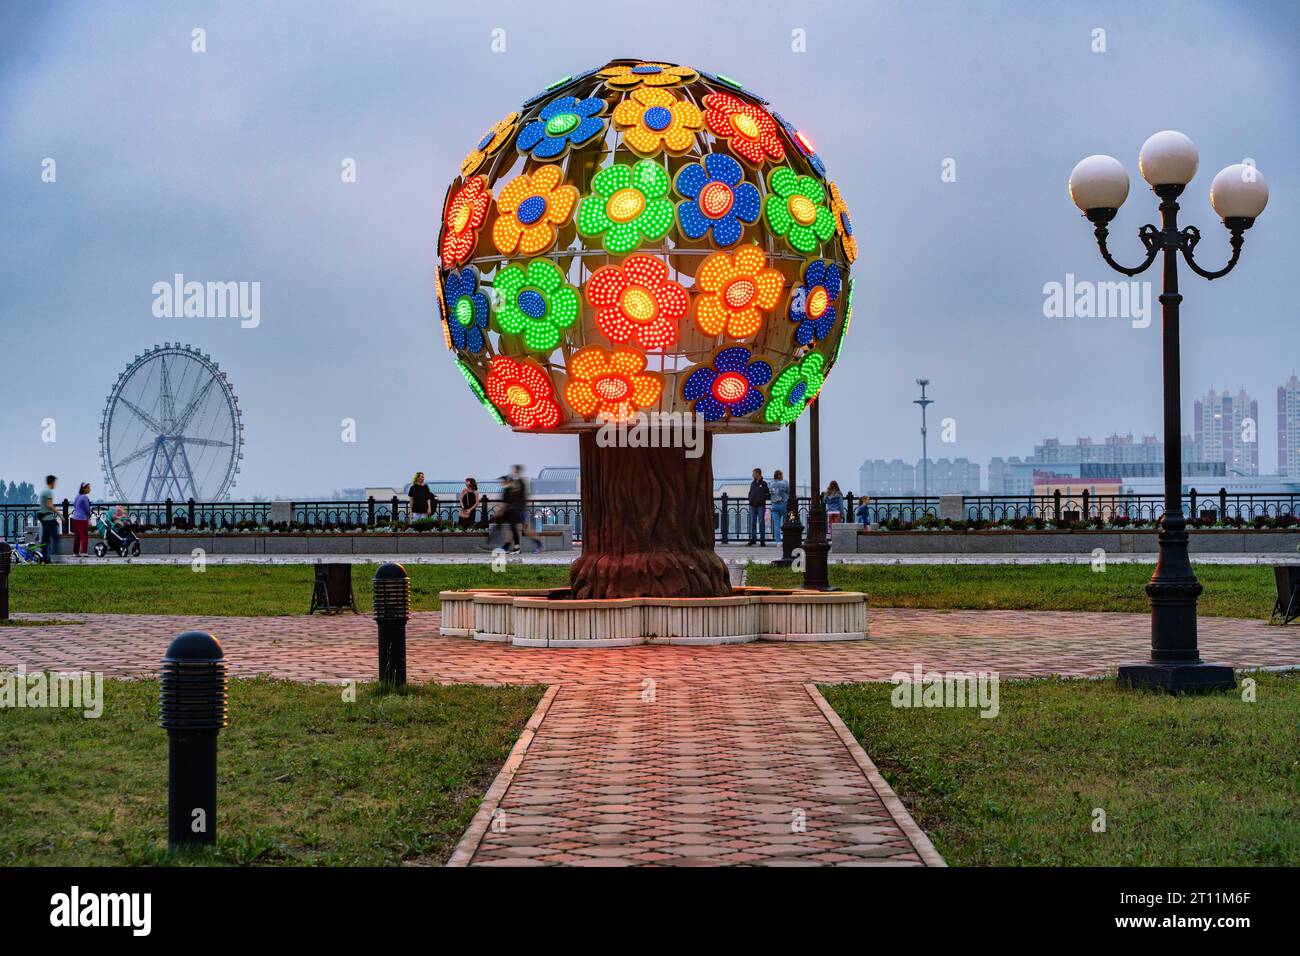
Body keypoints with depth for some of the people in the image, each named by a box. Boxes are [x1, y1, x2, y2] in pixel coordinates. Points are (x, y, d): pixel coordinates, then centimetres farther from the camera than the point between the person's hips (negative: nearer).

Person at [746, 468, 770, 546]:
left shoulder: (764, 484, 0)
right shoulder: (752, 483, 13)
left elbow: (768, 495, 2)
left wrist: (762, 498, -10)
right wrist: (750, 498, 5)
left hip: (761, 506, -4)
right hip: (753, 506, 4)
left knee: (761, 523, -2)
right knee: (753, 523, 5)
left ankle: (762, 540, 2)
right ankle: (752, 540, 10)